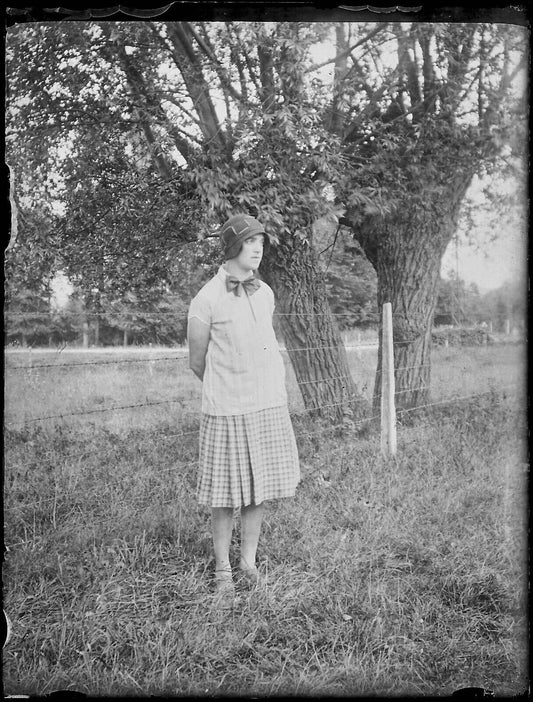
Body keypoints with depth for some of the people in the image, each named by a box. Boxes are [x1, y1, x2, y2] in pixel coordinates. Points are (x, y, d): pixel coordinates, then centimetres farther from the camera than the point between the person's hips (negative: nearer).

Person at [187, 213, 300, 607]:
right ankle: (223, 573, 19)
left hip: (269, 407, 5)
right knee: (227, 498, 3)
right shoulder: (207, 300, -9)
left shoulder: (265, 294, 8)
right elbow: (197, 362, 2)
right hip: (227, 412, -5)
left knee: (260, 491, 10)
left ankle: (249, 563, 26)